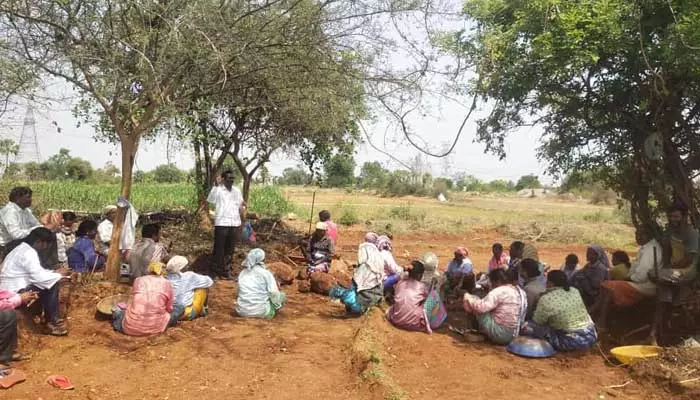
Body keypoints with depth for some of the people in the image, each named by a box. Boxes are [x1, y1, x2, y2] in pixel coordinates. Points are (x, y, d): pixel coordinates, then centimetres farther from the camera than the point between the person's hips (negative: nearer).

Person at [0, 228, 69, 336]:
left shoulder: (24, 248, 11)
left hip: (14, 287, 10)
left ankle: (49, 317, 14)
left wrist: (55, 273, 6)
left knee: (51, 282, 10)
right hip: (15, 291, -10)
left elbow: (37, 272, 18)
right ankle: (53, 322, -3)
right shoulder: (28, 253, -22)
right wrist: (59, 274, -10)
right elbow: (40, 278, -27)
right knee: (52, 286, -16)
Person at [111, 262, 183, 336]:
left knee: (117, 308, 33)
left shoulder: (138, 280, 9)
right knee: (180, 308, 17)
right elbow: (169, 309, 10)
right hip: (155, 327, -3)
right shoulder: (167, 283, 3)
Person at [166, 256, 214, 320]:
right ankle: (203, 310, 24)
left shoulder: (166, 279, -6)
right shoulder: (189, 276, -16)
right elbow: (208, 281, -6)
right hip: (188, 314, -5)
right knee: (203, 287, 7)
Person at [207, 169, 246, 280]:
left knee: (230, 249, 10)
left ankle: (226, 271, 20)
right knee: (219, 248, -1)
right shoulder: (218, 190, -5)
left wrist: (242, 208, -3)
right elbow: (210, 200, -23)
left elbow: (241, 204, 21)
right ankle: (214, 271, 7)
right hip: (221, 223, -5)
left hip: (234, 223, 5)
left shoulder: (237, 191, 13)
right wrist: (216, 185, -29)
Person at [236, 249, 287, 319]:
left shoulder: (242, 273, 7)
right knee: (282, 295, 14)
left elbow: (241, 292, 16)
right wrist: (278, 307, 6)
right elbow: (274, 294, -12)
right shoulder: (266, 273, -10)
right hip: (260, 312, -6)